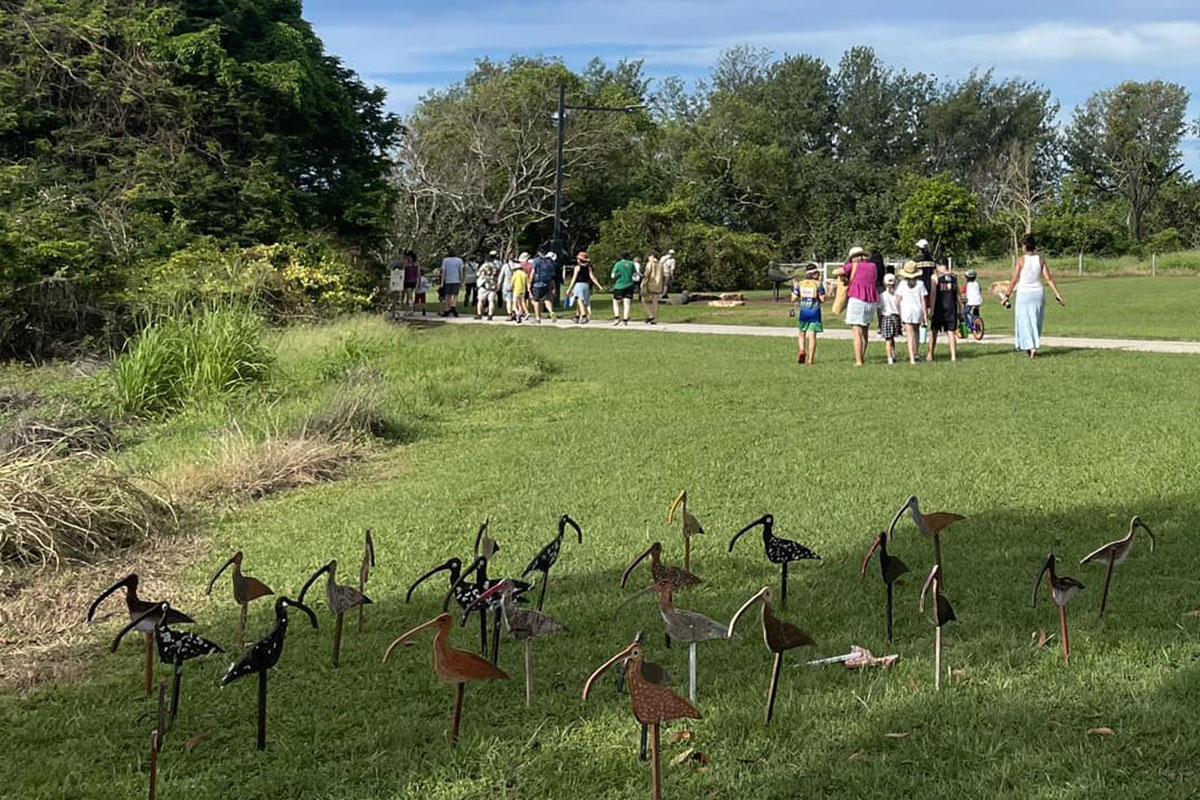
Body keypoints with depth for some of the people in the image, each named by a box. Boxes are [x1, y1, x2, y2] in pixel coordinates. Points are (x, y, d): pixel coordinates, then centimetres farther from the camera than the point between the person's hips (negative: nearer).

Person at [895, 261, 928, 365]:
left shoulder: (902, 284, -2)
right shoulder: (920, 284, 0)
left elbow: (899, 300, 0)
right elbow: (923, 300, 1)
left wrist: (899, 314, 7)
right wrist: (925, 314, 6)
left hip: (906, 311, -2)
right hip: (918, 310, 2)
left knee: (910, 335, -3)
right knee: (916, 333, 22)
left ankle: (912, 358, -11)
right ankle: (915, 354, 31)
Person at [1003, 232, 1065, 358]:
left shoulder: (1021, 260, -9)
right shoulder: (1041, 260, -1)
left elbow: (1014, 280, -9)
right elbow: (1048, 278, -5)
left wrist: (1007, 295, -2)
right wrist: (1057, 295, -3)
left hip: (1024, 293, -3)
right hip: (1038, 292, 3)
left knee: (1025, 322, 3)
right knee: (1036, 322, 16)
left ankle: (1031, 348, -10)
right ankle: (1034, 346, 21)